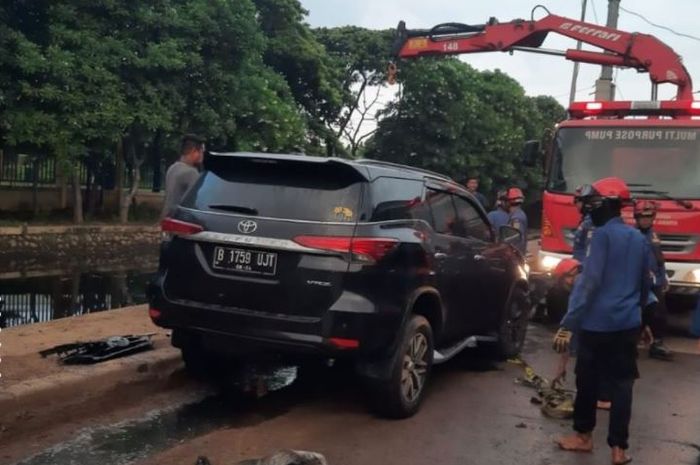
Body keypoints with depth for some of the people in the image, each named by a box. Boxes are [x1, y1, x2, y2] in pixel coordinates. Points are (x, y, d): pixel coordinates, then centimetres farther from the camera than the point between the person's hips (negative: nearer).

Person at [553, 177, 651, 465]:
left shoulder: (603, 235, -11)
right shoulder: (639, 238, 10)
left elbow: (588, 282, -20)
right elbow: (646, 283, 21)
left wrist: (568, 324, -22)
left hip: (598, 323, -6)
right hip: (628, 324, 6)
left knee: (588, 380, 10)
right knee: (622, 383, 7)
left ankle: (584, 436, 23)